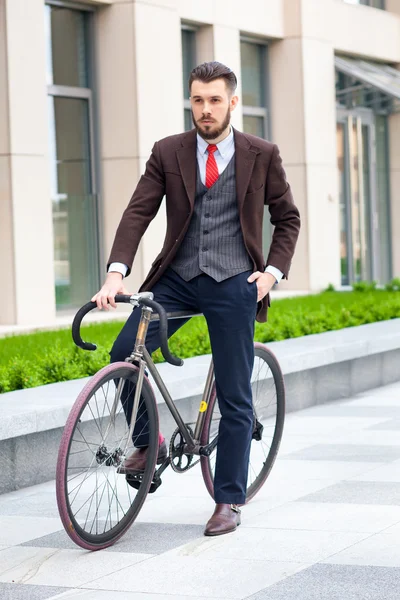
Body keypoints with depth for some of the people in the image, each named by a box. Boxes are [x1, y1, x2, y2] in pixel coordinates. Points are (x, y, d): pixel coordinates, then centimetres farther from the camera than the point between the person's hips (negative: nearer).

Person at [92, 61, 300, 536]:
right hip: (177, 278, 2)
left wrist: (273, 272, -3)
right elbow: (138, 213, -4)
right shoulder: (168, 153, 4)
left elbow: (288, 219, 11)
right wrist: (116, 273, -18)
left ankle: (228, 502, 12)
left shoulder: (261, 155, 2)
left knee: (234, 397, 1)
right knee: (123, 354, -18)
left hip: (233, 283, -2)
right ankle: (148, 442, 8)